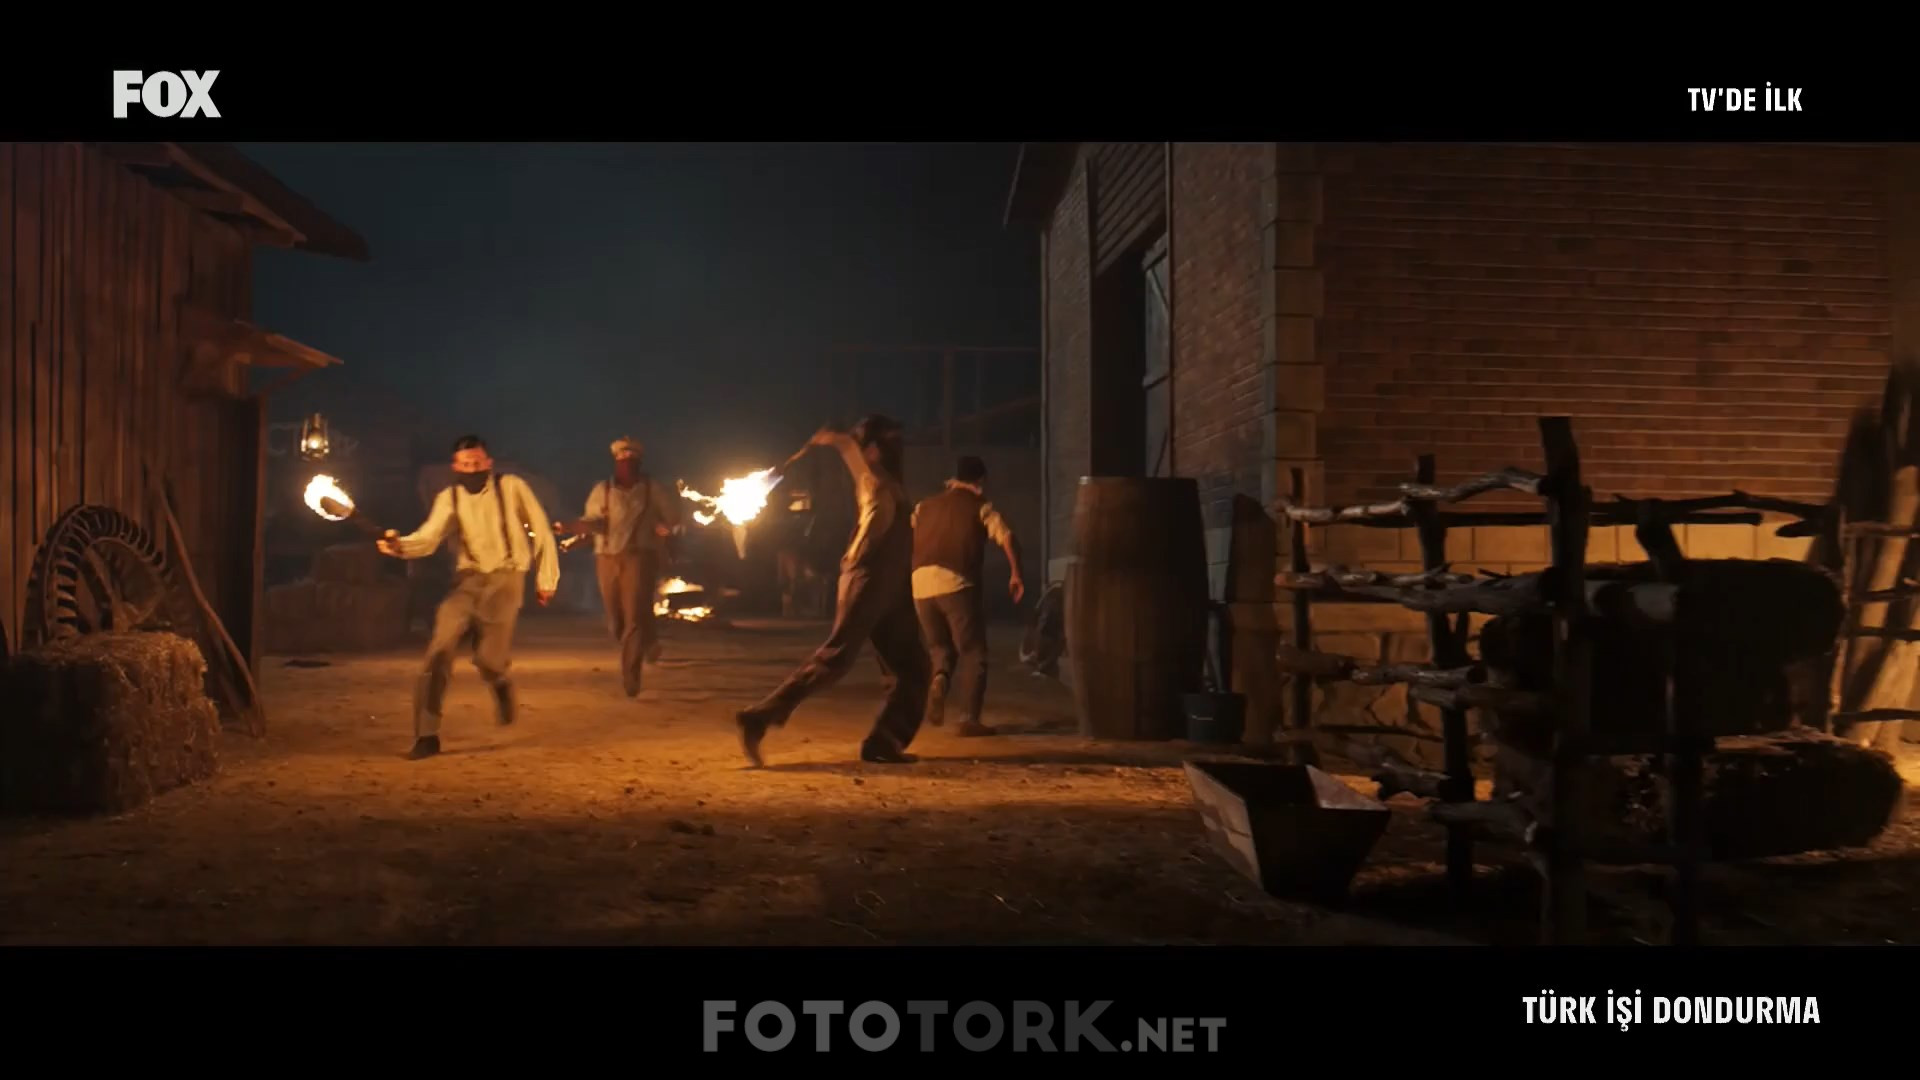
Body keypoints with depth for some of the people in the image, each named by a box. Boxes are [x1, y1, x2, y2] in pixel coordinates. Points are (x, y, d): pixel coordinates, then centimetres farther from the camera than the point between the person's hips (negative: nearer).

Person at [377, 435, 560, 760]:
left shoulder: (511, 487, -3)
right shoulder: (449, 498, 5)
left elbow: (541, 531, 4)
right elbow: (428, 539, -8)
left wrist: (547, 577, 5)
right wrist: (400, 546, -29)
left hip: (505, 580, -3)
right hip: (467, 580, 3)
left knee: (488, 658, -11)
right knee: (439, 650, -14)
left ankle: (501, 684, 30)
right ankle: (427, 735, -9)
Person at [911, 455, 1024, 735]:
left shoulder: (924, 506, 22)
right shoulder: (980, 505, 9)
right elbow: (1007, 538, -4)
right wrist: (1016, 573, 5)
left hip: (920, 585, 4)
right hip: (956, 584, -4)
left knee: (940, 646, 21)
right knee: (972, 653, 6)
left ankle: (940, 679, -10)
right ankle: (970, 719, 0)